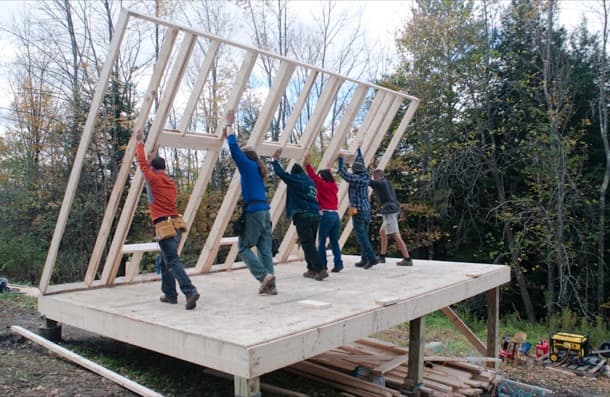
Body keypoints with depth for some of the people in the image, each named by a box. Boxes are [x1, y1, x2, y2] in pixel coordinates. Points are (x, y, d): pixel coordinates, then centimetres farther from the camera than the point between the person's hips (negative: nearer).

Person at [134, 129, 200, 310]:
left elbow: (142, 162, 5)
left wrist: (140, 142, 16)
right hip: (176, 225, 8)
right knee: (165, 261, 19)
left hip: (164, 226, -7)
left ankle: (190, 291, -25)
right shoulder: (171, 182, 15)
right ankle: (170, 294, 23)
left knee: (173, 262, -12)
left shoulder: (154, 179, -4)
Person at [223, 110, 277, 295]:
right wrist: (227, 133, 34)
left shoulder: (248, 165, -2)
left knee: (244, 247, 2)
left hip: (254, 212, -8)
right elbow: (238, 150, 31)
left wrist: (229, 125, 6)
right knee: (265, 249, 6)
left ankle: (264, 275, -9)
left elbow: (234, 148, -5)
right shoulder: (256, 168, 19)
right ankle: (270, 285, 4)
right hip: (264, 212, 8)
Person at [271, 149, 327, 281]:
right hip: (315, 215, 7)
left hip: (302, 216, -7)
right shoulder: (310, 181, 18)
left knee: (307, 244, -7)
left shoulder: (295, 179, 0)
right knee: (310, 244, 15)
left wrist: (275, 159, 16)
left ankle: (320, 270, -16)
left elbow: (280, 172, 0)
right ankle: (311, 269, 19)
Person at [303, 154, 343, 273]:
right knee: (334, 241, 9)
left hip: (326, 215, -7)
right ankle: (338, 264, 6)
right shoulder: (333, 186, 13)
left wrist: (307, 165, -6)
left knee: (322, 241, 0)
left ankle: (322, 265, 0)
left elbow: (314, 177, -10)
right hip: (335, 215, 7)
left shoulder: (323, 185, -5)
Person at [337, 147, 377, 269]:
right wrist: (358, 151, 33)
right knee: (364, 235, 11)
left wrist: (340, 159, 8)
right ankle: (364, 260, 12)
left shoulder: (354, 178, -13)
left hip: (358, 210, -8)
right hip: (367, 210, 8)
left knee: (361, 236, -8)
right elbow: (361, 163, 21)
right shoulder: (365, 177, 6)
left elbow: (342, 172, -5)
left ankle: (371, 258, -15)